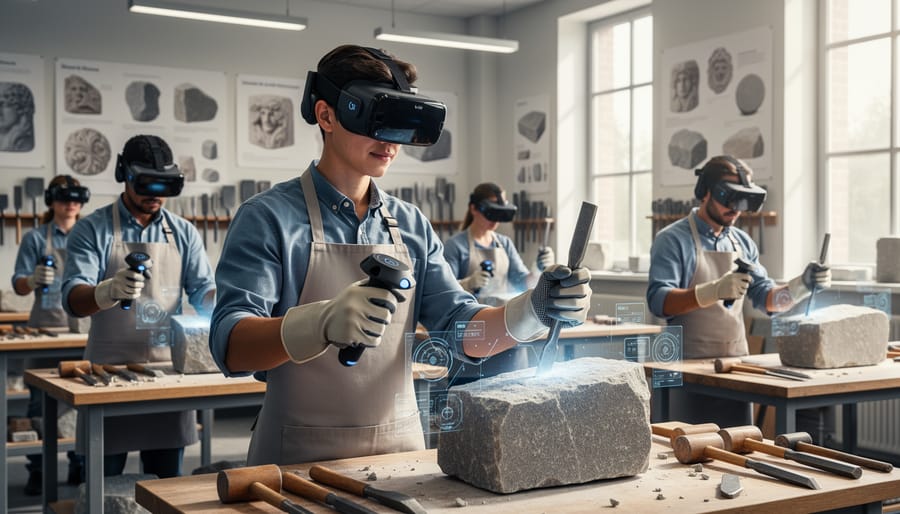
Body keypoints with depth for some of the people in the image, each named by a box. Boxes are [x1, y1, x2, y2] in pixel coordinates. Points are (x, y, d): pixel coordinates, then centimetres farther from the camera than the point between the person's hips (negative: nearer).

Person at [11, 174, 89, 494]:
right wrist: (33, 280, -24)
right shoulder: (36, 237, 2)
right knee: (40, 401, -1)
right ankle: (36, 471, 6)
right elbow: (19, 285, -2)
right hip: (46, 328, -2)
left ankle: (79, 467, 14)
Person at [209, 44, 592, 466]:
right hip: (302, 457, -3)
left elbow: (463, 331, 6)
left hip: (402, 447, 4)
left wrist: (534, 309, -12)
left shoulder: (412, 226, 9)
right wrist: (322, 323, -34)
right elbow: (232, 345, -16)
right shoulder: (268, 219, -5)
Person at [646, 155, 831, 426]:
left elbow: (766, 298, 15)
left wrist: (802, 284, -4)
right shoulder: (673, 240, -6)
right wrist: (715, 291, -32)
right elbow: (659, 301, -18)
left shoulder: (742, 242, 13)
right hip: (690, 367, -6)